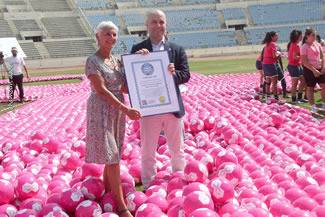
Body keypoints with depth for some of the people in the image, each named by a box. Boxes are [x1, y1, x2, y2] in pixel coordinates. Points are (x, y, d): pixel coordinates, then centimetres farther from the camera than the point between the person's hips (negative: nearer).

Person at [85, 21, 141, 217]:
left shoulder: (115, 60, 12)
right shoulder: (93, 60, -10)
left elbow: (125, 88, 7)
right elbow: (101, 90, -17)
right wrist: (126, 109, -22)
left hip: (117, 111, 7)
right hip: (101, 111, -7)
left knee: (112, 155, 12)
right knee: (111, 158, -8)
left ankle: (107, 192, 25)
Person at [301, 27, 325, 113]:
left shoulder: (317, 45, 9)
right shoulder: (304, 47, -9)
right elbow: (305, 62, -14)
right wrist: (314, 70, -18)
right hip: (309, 70, -6)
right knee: (310, 88, 2)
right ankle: (313, 107, 10)